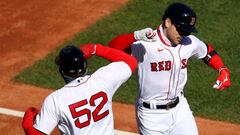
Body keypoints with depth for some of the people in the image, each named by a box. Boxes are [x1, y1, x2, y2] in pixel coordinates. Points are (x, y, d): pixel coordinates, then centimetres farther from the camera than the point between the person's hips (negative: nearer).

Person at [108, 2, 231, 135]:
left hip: (180, 108, 5)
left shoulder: (190, 43, -2)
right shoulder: (145, 44, -22)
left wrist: (223, 70, 2)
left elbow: (207, 51, 18)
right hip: (152, 114, -5)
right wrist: (136, 36, -51)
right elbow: (113, 46, -33)